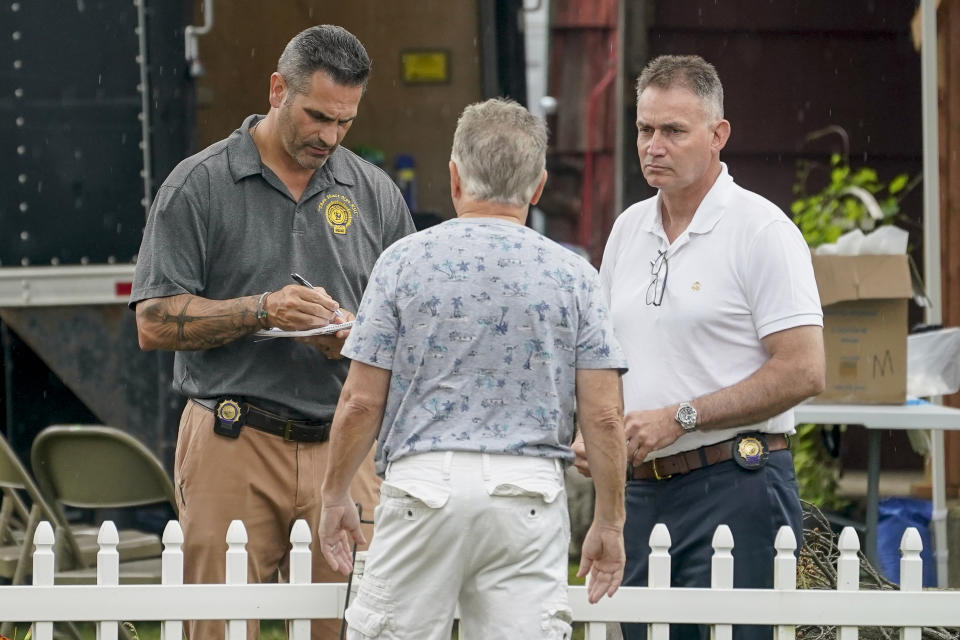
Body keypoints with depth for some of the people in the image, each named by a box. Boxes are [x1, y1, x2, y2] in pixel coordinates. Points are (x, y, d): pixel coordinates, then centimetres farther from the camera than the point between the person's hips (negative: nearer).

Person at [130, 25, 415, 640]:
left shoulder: (376, 194, 12)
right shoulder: (199, 186, 2)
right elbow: (155, 323, -2)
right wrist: (262, 310, -15)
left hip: (343, 447, 3)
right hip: (234, 448, -3)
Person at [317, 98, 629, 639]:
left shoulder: (405, 260, 1)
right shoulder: (573, 275, 4)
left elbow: (362, 401, 0)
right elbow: (604, 417, 0)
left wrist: (335, 496, 12)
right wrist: (609, 523, 10)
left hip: (424, 480, -1)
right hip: (529, 493, 1)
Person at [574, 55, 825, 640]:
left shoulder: (762, 230, -7)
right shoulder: (629, 229, 15)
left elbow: (803, 373, -14)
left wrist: (678, 418, -15)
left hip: (735, 487, -7)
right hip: (643, 489, 7)